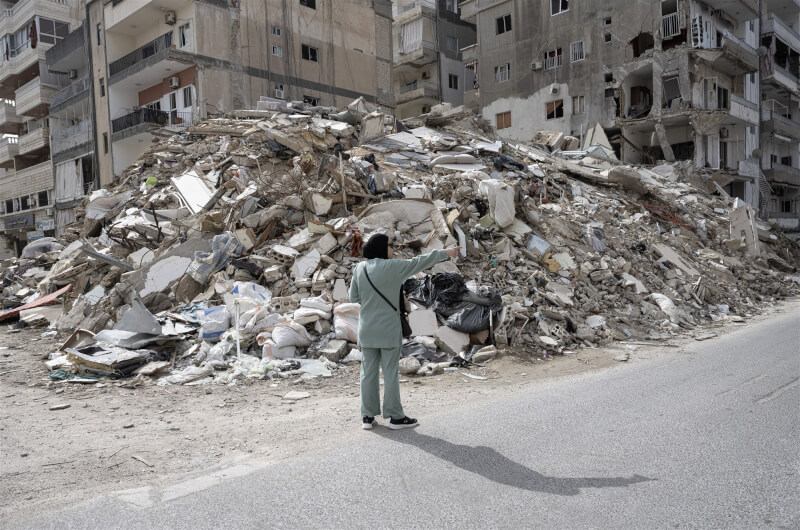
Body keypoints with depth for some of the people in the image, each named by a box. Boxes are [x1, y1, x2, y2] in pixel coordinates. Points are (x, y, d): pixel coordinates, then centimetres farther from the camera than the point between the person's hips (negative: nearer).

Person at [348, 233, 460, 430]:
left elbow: (354, 297, 9)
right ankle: (395, 416, 10)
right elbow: (421, 262, -3)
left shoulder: (360, 268, 2)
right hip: (388, 328, -5)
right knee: (391, 372, 2)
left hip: (367, 329, 5)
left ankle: (368, 416, 15)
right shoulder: (393, 267, -12)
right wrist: (446, 252, 8)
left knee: (368, 372, 9)